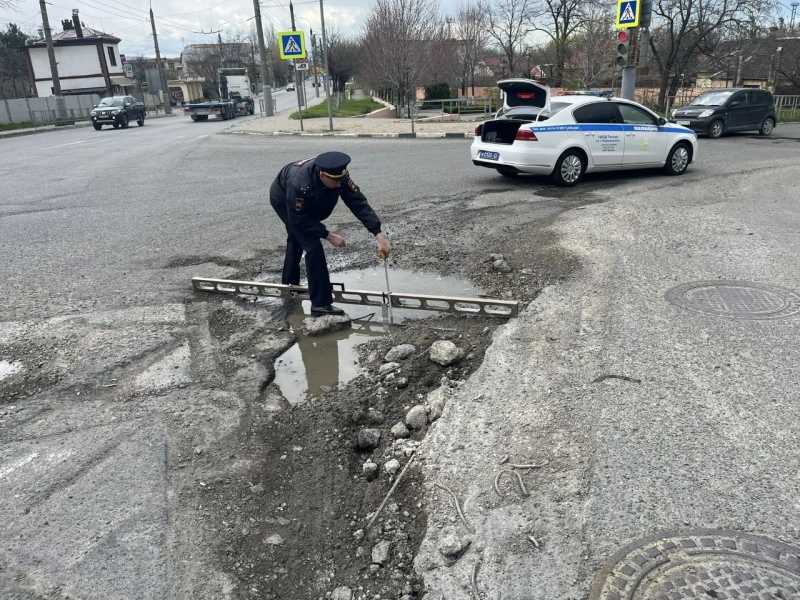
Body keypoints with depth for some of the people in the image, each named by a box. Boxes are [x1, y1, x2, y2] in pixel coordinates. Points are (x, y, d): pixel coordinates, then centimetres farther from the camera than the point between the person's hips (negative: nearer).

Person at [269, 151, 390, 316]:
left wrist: (378, 234, -42)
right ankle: (320, 304, -17)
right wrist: (328, 235, -35)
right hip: (282, 200, -7)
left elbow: (359, 202, -34)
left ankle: (289, 284, 53)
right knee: (312, 245, -21)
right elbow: (299, 220, -34)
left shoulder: (339, 176, -31)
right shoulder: (299, 184, -45)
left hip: (303, 205, 7)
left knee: (296, 239, 27)